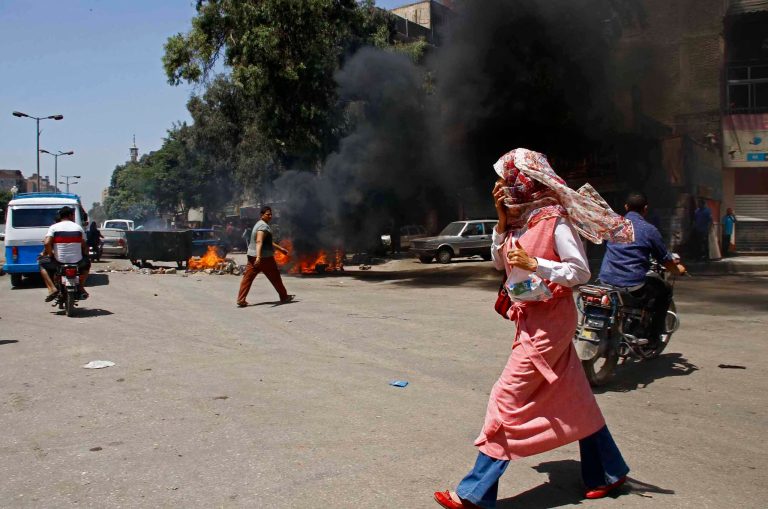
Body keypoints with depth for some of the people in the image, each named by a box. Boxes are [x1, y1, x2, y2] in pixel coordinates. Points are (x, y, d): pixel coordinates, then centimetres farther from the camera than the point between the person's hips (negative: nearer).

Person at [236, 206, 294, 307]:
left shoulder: (259, 224, 20)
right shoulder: (264, 226, -13)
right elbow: (259, 241, -27)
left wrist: (280, 248, 35)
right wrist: (258, 256, -38)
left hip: (252, 256, 9)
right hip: (264, 257, -9)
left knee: (247, 278, 1)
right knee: (275, 277, 6)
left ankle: (241, 300, -5)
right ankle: (284, 297, 19)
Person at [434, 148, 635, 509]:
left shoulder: (554, 219, -15)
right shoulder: (520, 221, 8)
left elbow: (581, 271, -15)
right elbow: (499, 261, 12)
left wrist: (534, 264, -24)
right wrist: (503, 220, 3)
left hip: (550, 320, -9)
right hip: (531, 318, 9)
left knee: (507, 399, -7)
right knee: (573, 400, 17)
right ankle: (608, 472, 33)